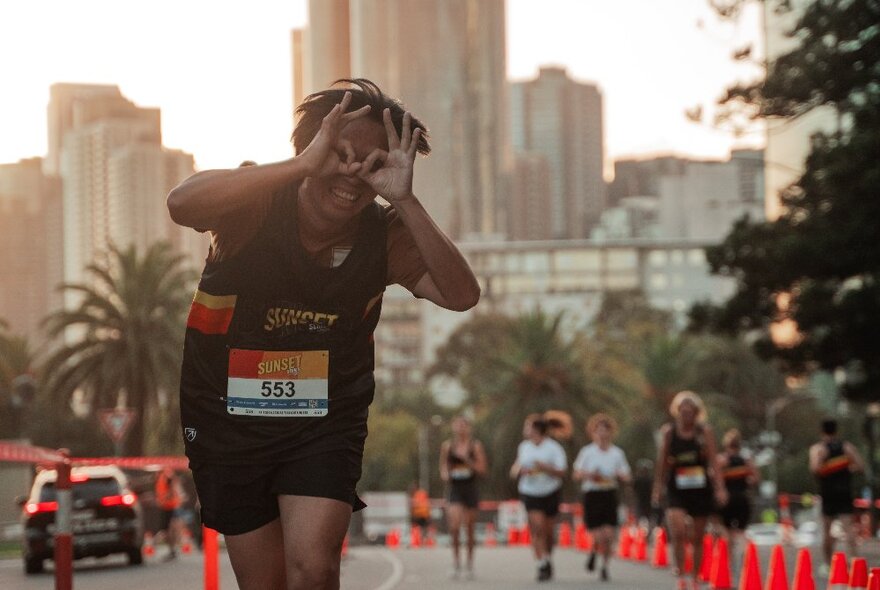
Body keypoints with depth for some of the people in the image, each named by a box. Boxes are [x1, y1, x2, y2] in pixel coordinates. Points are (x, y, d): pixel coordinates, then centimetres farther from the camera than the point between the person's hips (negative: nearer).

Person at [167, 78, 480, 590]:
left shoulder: (385, 236, -12)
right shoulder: (257, 205, -19)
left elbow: (462, 295, -26)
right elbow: (182, 204, -41)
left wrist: (404, 201, -35)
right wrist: (303, 165, -46)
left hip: (327, 423, 0)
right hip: (230, 418, 0)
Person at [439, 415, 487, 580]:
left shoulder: (476, 446, 0)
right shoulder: (447, 446, 4)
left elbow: (482, 470, -2)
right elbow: (443, 467, 16)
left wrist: (466, 460, -15)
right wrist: (444, 473, -6)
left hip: (470, 489, 0)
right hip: (454, 489, 0)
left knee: (469, 529, 6)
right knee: (454, 526, -16)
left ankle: (469, 564, 21)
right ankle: (456, 562, -3)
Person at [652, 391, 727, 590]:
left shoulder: (704, 431, -3)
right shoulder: (668, 432, -1)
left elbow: (713, 461, -5)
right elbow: (662, 462, 8)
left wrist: (720, 488, -13)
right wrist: (658, 488, 11)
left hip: (701, 490, 1)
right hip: (677, 491, -1)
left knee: (698, 537, 8)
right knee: (678, 533, -20)